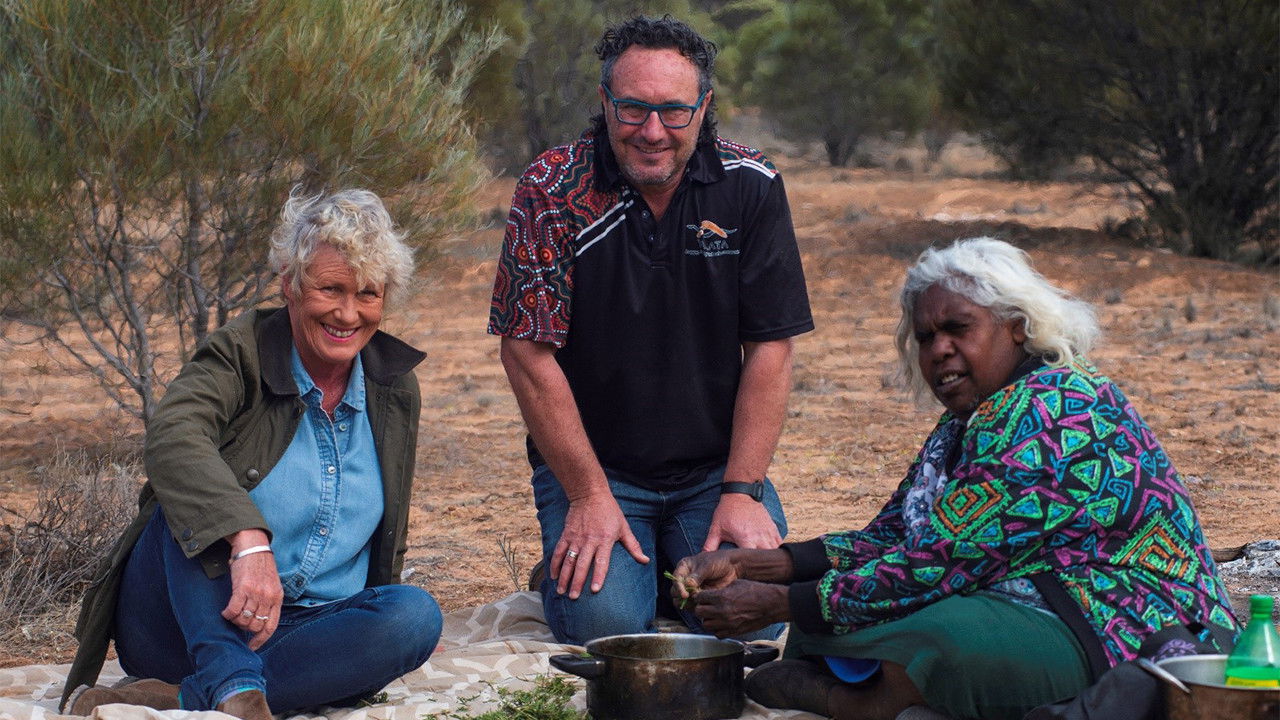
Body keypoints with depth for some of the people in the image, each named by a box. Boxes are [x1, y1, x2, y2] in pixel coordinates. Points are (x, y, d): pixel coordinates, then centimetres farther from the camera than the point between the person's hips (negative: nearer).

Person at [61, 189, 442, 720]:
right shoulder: (241, 354, -9)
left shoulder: (397, 390, 7)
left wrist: (384, 632, 13)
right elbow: (172, 436, -33)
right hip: (179, 628, -4)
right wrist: (249, 540, -47)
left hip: (300, 634, 4)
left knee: (418, 613, -26)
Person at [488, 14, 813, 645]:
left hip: (716, 467, 2)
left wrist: (742, 491, -10)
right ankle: (565, 561, 14)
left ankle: (677, 567, 17)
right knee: (604, 621, -21)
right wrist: (589, 497, -14)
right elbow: (529, 354, -11)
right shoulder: (553, 189, -11)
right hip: (591, 465, -2)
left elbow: (770, 348, -3)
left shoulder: (751, 187, -5)